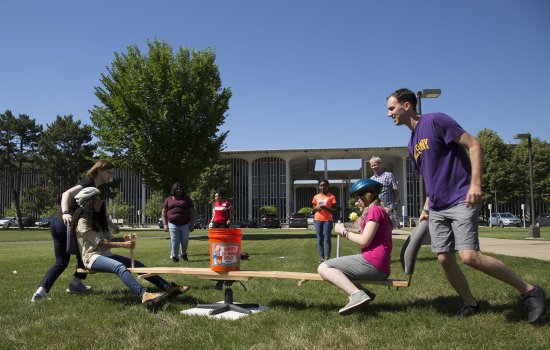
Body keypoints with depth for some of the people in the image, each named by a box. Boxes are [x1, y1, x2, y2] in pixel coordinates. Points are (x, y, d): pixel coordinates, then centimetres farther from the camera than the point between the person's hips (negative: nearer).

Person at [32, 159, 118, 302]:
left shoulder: (95, 189, 21)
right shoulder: (89, 183, -8)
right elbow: (66, 194, -25)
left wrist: (112, 226, 29)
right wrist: (65, 213, -41)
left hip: (56, 224, 9)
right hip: (67, 224, -9)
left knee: (61, 261, 14)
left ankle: (41, 289, 0)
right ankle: (75, 284, 18)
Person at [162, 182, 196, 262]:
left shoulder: (187, 199, 8)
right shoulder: (168, 199, 9)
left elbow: (192, 212, 6)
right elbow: (164, 212, 9)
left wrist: (192, 224, -2)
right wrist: (165, 224, 1)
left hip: (185, 224, 0)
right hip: (173, 224, 0)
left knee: (185, 241, 7)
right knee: (174, 241, -4)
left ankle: (184, 254, 30)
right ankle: (175, 257, 3)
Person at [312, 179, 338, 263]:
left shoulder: (331, 196, 0)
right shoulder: (316, 197, 11)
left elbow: (335, 210, -2)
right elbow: (313, 210, 18)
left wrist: (325, 208, -16)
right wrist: (316, 208, -6)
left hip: (327, 220, -4)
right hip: (317, 220, 4)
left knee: (327, 239, -6)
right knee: (319, 240, 4)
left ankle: (327, 257, -4)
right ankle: (321, 257, 7)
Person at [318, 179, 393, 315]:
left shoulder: (375, 210, -8)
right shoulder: (380, 210, 23)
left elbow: (364, 241, -15)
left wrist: (343, 231, -3)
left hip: (372, 263, -11)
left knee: (324, 268, -15)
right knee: (334, 267, 25)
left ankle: (357, 294, -30)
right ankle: (364, 294, 5)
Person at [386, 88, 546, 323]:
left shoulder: (435, 121, -8)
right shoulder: (412, 143, 17)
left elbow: (474, 145, -12)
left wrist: (475, 183, -22)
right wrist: (426, 208, 18)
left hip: (461, 201, -8)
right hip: (438, 208, 8)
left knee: (469, 256, -18)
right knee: (444, 260, 3)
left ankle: (529, 290, -2)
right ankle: (470, 304, 21)